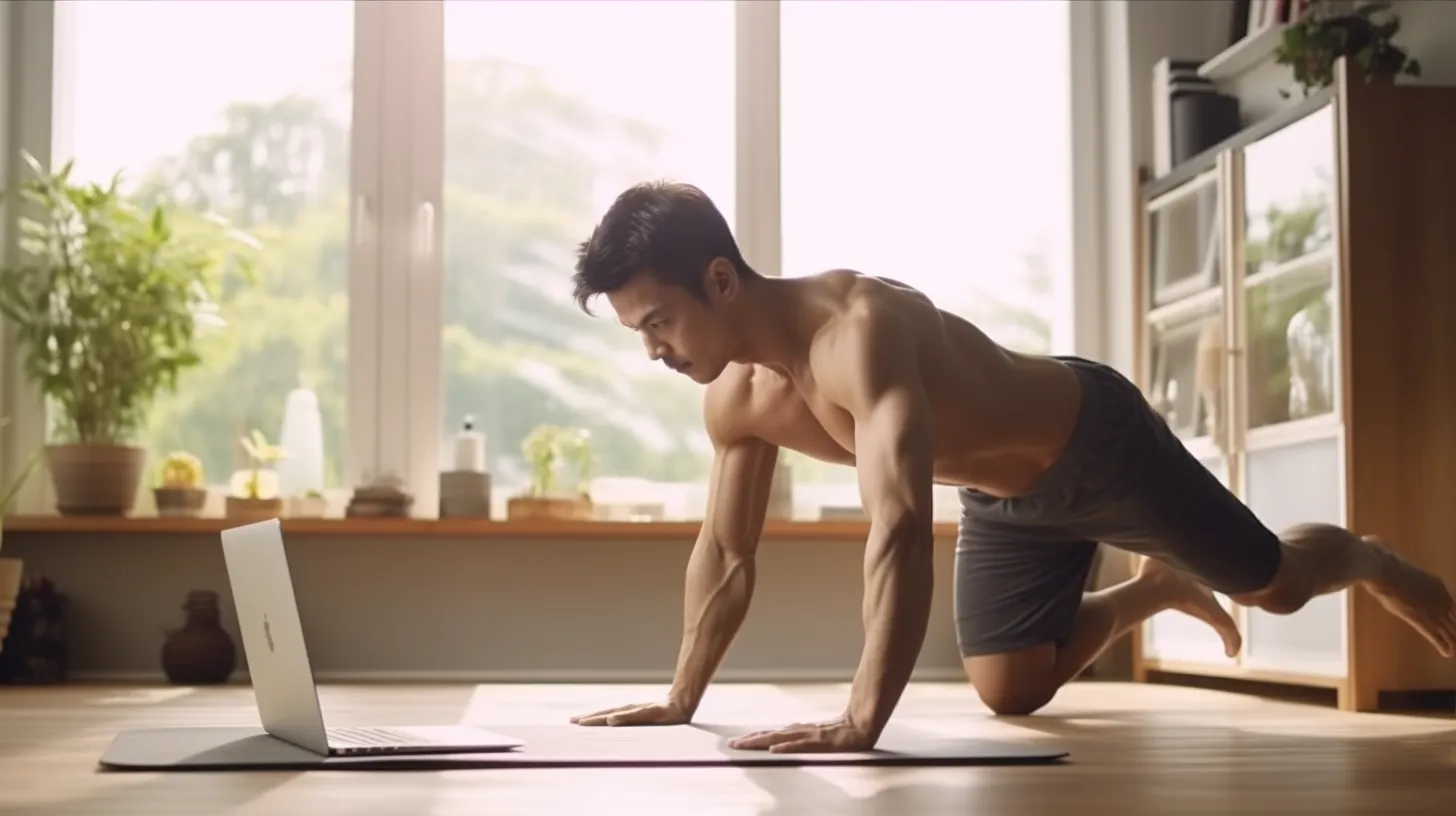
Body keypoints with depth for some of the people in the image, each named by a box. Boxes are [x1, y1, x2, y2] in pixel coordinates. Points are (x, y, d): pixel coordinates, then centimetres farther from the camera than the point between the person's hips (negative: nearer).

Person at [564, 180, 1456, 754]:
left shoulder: (859, 326, -42)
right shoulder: (736, 399, -16)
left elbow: (901, 526, -53)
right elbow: (726, 556, -1)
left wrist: (862, 719, -58)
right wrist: (680, 700, -1)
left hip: (1098, 439, -7)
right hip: (1007, 494, 7)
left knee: (1274, 583, 11)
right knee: (1011, 690, 8)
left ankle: (1373, 562, 47)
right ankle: (1155, 591, 35)